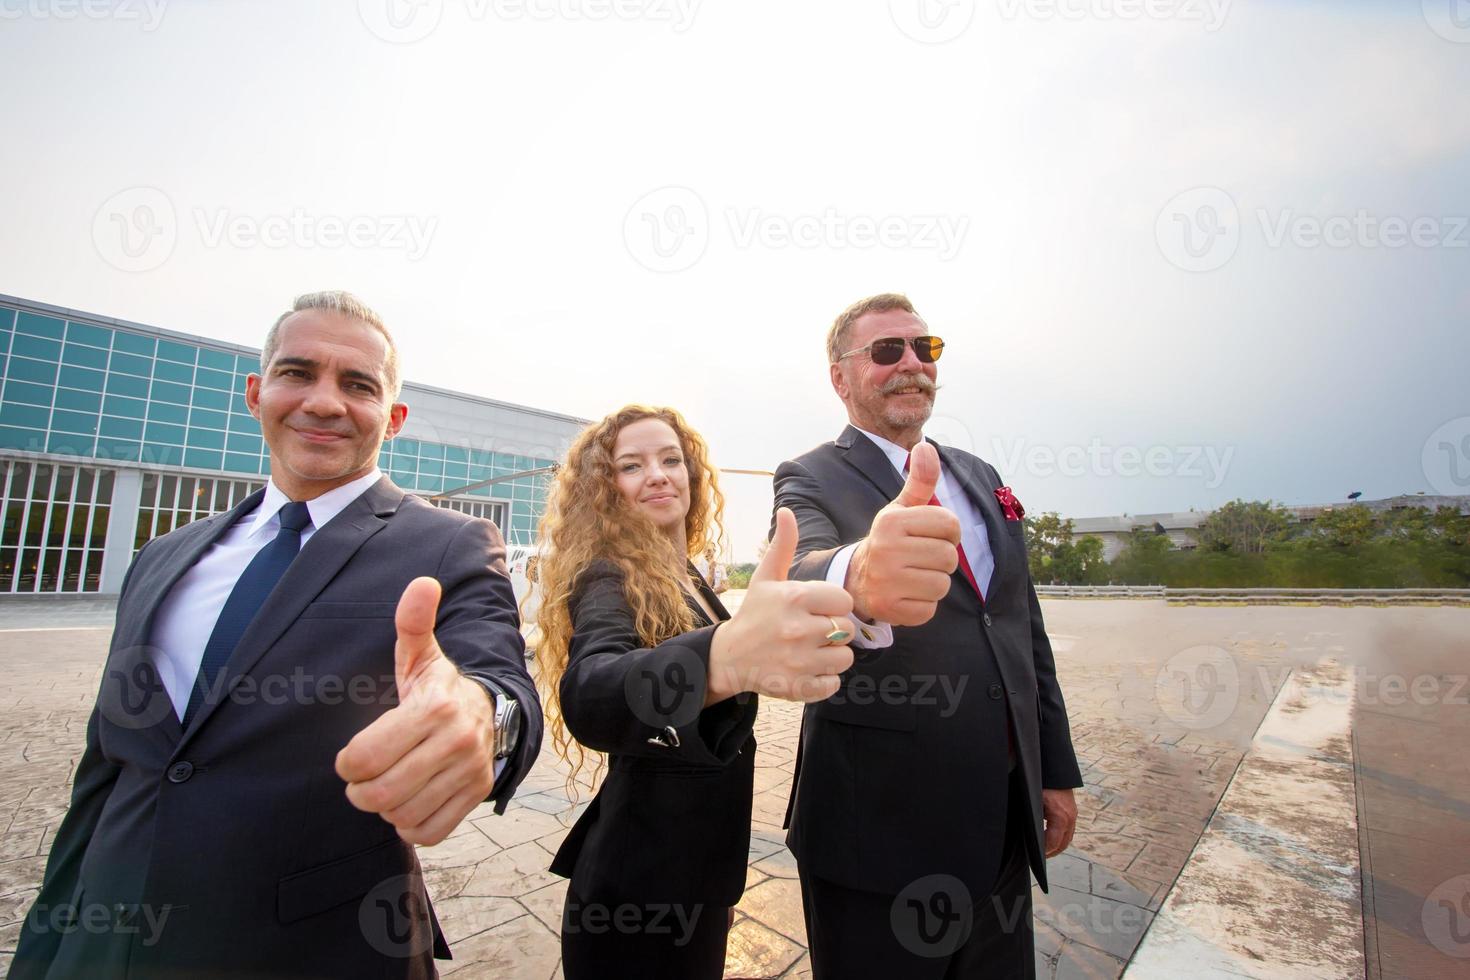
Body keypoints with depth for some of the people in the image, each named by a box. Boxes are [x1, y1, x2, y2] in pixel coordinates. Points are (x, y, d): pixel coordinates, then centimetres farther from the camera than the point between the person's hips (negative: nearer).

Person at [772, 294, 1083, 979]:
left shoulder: (981, 478, 9)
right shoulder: (810, 479, -9)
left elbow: (1027, 632, 12)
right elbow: (802, 571, -32)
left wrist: (1056, 770, 11)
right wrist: (858, 577, -55)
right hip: (880, 827, -5)